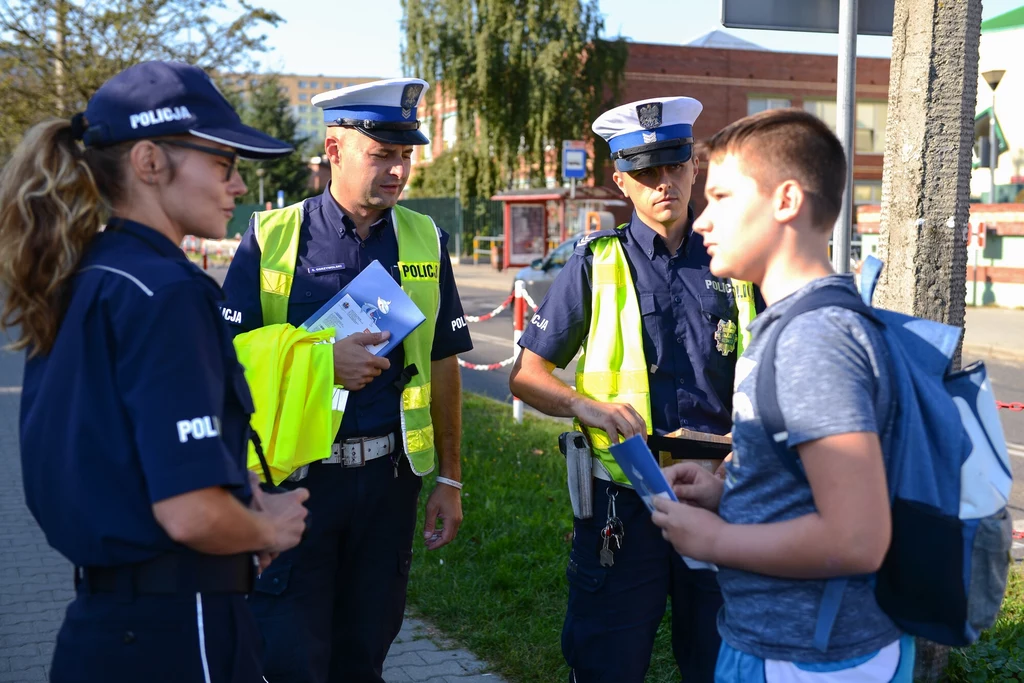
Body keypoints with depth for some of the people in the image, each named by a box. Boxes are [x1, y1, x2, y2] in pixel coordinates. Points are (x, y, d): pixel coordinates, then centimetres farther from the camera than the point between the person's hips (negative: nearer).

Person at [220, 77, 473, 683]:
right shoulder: (271, 237, -4)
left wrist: (449, 478, 7)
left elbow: (443, 365, 8)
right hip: (294, 476, -2)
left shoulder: (426, 241, 4)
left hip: (389, 477, 3)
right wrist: (324, 363, -18)